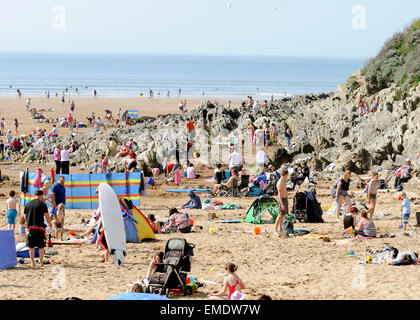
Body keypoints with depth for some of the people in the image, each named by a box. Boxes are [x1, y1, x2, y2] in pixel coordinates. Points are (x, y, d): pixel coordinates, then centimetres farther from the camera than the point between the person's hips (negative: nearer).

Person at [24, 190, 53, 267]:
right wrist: (50, 223, 13)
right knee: (41, 246, 6)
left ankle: (32, 263, 9)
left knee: (31, 246, 8)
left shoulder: (28, 204, 7)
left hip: (30, 227, 3)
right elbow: (47, 216, -5)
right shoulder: (42, 204, -4)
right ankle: (41, 262, 6)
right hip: (40, 227, -3)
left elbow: (25, 217, 11)